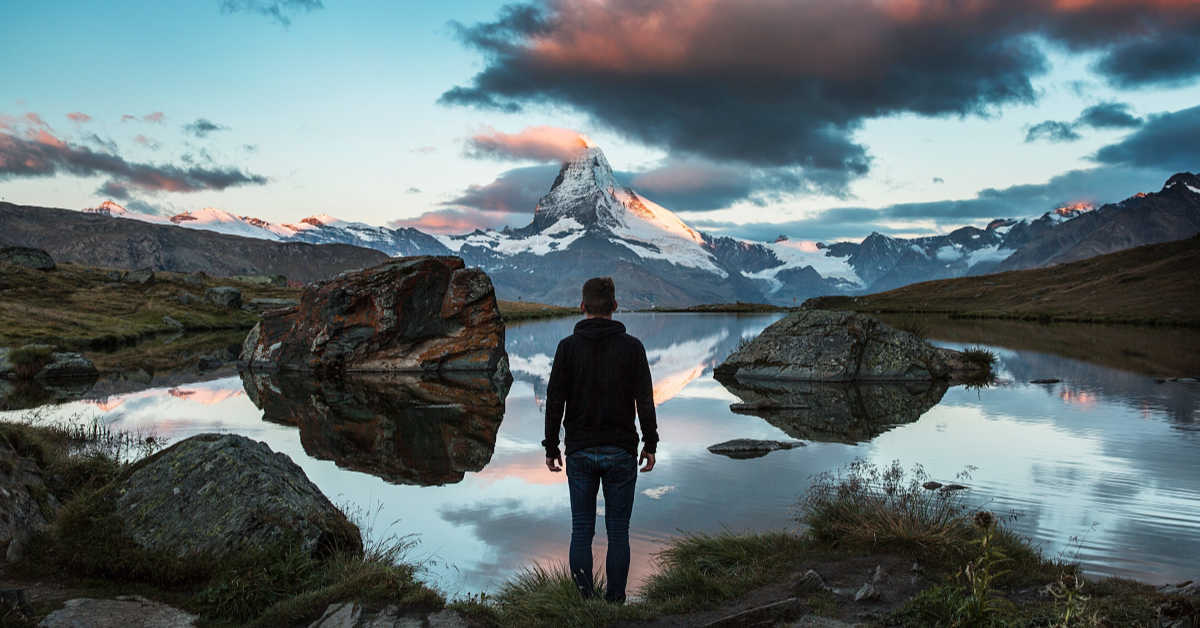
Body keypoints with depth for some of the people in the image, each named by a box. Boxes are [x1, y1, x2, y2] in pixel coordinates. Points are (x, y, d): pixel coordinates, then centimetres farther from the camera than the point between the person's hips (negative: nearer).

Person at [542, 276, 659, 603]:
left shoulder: (568, 346, -3)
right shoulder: (632, 346, -4)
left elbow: (555, 401, -2)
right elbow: (645, 401, -4)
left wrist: (551, 446, 6)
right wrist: (650, 444, 6)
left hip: (580, 452, 1)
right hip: (620, 452, 0)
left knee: (582, 528, 9)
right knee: (618, 530, 7)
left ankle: (582, 598, 12)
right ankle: (615, 600, 12)